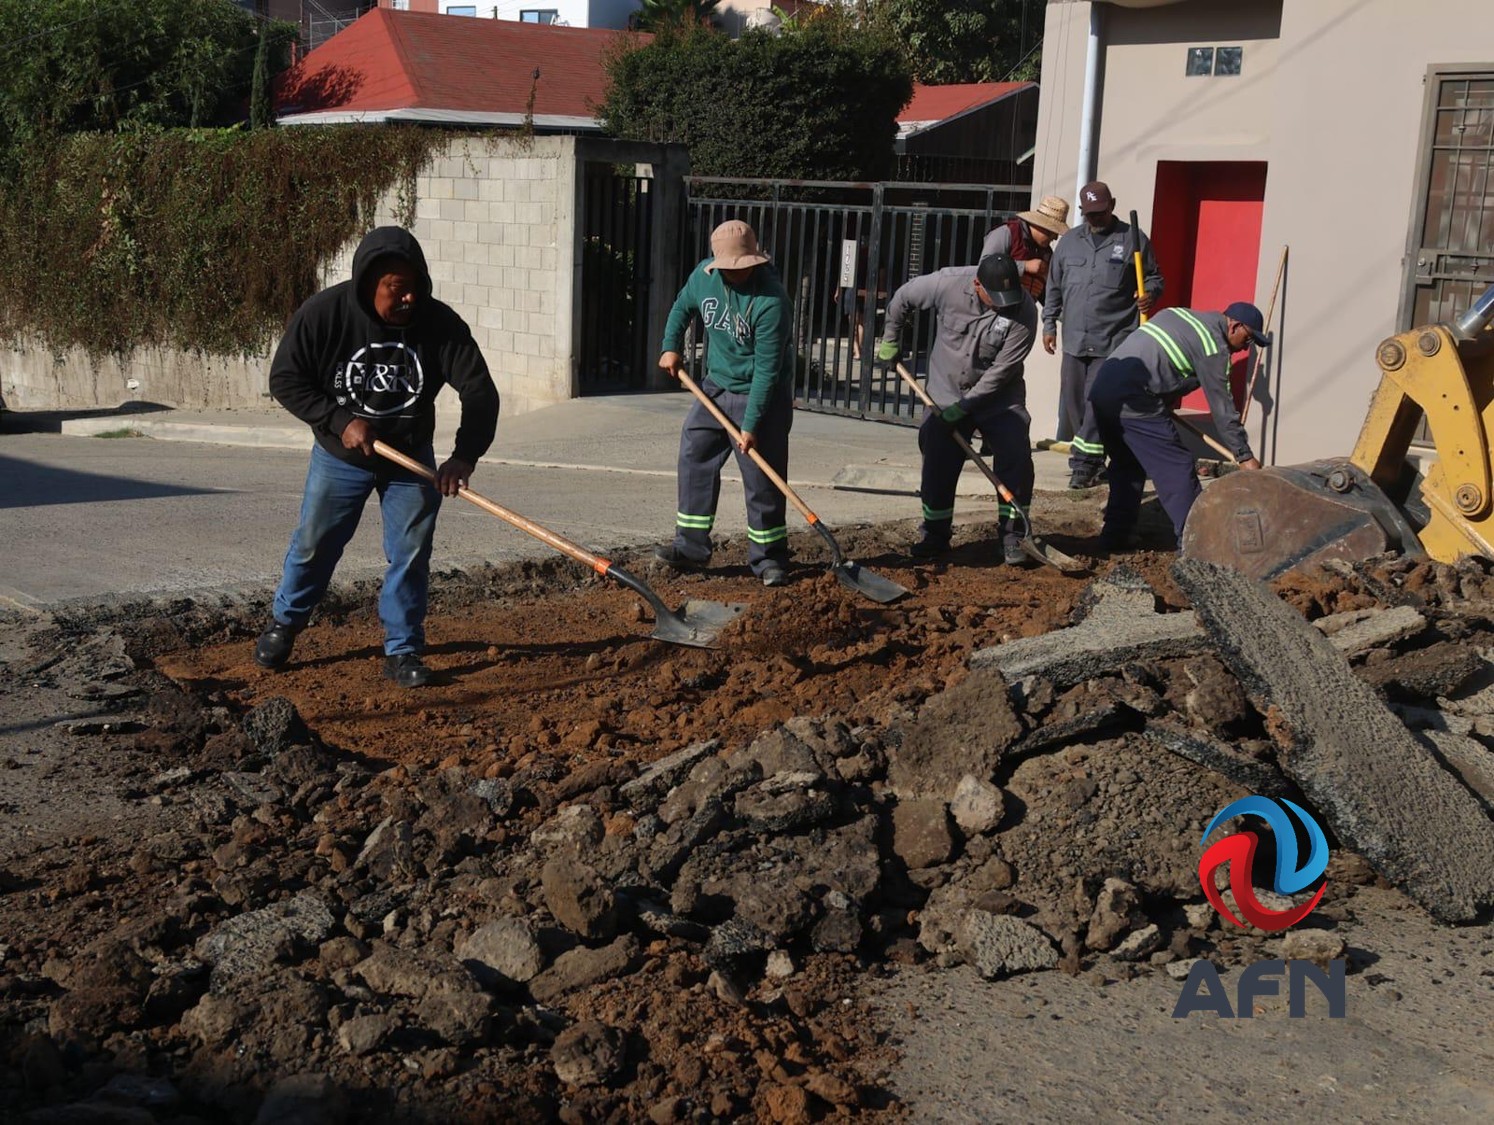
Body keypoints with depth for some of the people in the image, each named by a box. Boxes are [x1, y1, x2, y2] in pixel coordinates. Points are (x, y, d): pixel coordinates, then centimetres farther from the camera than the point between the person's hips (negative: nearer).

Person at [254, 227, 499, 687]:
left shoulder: (440, 323, -21)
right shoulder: (323, 313, -22)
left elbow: (480, 391, -21)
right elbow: (285, 379, -14)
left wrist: (464, 456, -35)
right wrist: (340, 421, -25)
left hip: (410, 459, 1)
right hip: (340, 457, 0)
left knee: (411, 554, 1)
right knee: (314, 544, 11)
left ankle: (403, 651, 14)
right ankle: (284, 623, 35)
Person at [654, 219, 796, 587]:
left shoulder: (771, 301, -26)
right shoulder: (704, 275, -6)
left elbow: (766, 370, -24)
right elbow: (682, 308, 18)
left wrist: (751, 424, -23)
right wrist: (671, 347, 6)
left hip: (762, 395, -6)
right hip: (715, 387, 6)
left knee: (762, 477, -3)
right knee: (694, 460, 5)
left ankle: (768, 557, 9)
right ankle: (691, 546, 13)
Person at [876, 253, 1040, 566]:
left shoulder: (1024, 311, -23)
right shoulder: (949, 283, -19)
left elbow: (1002, 370, -21)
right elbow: (903, 297, 0)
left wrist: (965, 406, -20)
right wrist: (890, 340, 8)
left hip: (999, 399, -1)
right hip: (946, 395, 1)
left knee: (1017, 459, -11)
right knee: (938, 467, 2)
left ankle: (1011, 535, 4)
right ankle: (935, 534, 20)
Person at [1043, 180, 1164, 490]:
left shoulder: (1133, 240, 2)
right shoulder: (1069, 242, 13)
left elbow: (1154, 277, 8)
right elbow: (1054, 287, 17)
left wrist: (1151, 294, -13)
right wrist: (1049, 324, 13)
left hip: (1113, 341, -5)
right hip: (1074, 339, 5)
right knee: (1072, 403, 8)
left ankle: (1085, 463, -6)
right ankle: (1089, 458, 21)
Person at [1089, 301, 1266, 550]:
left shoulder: (1179, 315, 21)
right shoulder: (1214, 346, -4)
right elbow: (1222, 407, -4)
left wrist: (1166, 401, 27)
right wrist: (1244, 456, 2)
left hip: (1101, 388, 9)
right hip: (1133, 401, -9)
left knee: (1126, 464, 22)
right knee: (1177, 468, -3)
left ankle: (1114, 536, 23)